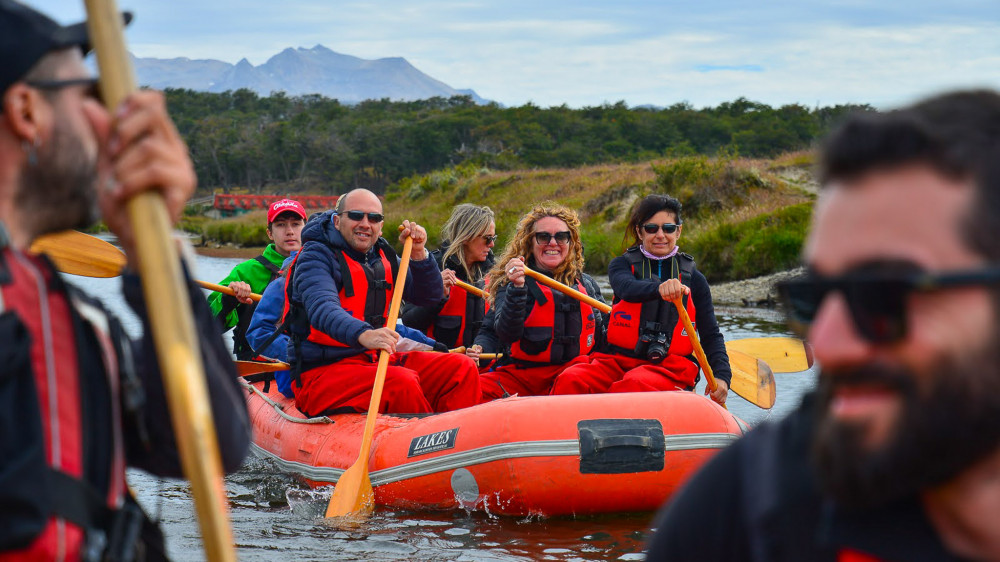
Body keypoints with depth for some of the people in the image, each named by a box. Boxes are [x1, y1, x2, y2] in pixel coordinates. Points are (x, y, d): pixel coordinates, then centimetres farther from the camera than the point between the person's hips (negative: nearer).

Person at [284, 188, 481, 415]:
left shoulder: (382, 257, 15)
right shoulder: (316, 256, -8)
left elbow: (429, 297, 14)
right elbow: (322, 309, -27)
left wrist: (418, 254, -4)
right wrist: (363, 335, -46)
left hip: (375, 360, 8)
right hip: (322, 371, -8)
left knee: (463, 368, -7)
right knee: (402, 382, -33)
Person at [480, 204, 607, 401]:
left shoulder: (586, 285, 15)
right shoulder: (510, 282, 2)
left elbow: (600, 336, 24)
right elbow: (507, 334, -13)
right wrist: (517, 288, -24)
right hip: (519, 374, -2)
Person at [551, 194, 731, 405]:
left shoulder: (693, 279, 12)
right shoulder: (622, 265, 10)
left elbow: (711, 335, 13)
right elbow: (626, 287, -16)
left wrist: (721, 376, -7)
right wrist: (659, 288, -39)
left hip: (670, 367, -1)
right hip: (618, 361, 1)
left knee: (634, 384, -37)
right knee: (570, 381, -31)